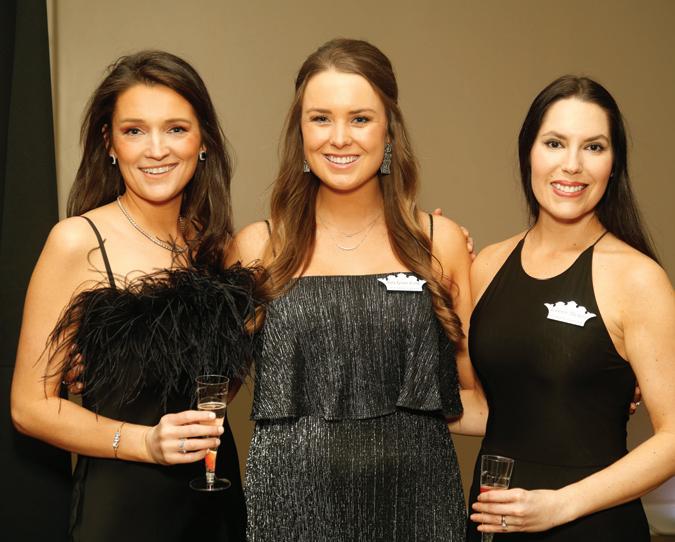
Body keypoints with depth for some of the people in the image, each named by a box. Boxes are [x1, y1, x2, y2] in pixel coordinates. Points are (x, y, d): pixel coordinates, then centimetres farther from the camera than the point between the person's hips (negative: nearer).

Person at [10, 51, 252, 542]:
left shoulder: (215, 243, 2)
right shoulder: (78, 241, -12)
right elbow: (31, 405, -11)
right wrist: (146, 442, -19)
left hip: (217, 499, 5)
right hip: (121, 501, -4)